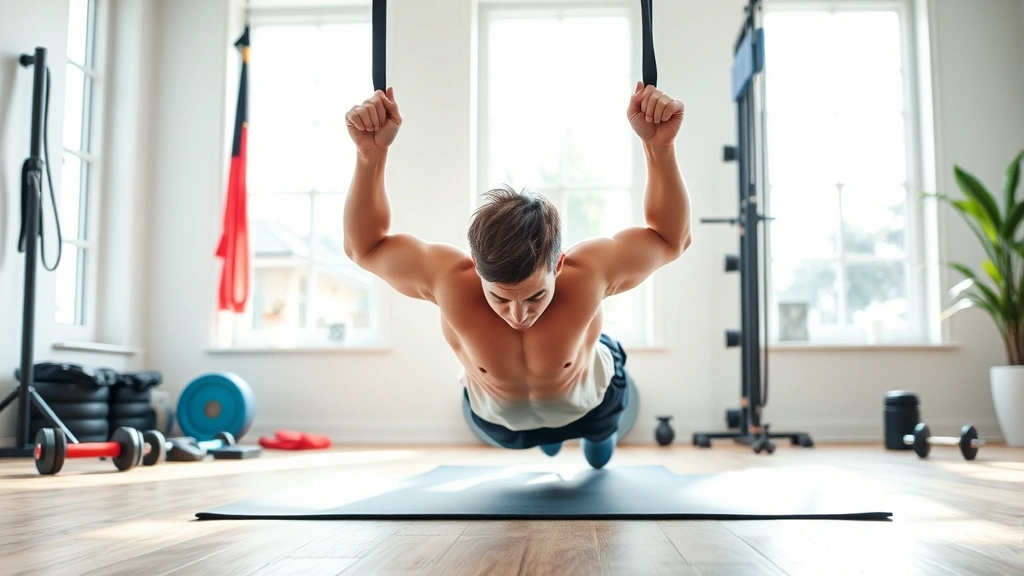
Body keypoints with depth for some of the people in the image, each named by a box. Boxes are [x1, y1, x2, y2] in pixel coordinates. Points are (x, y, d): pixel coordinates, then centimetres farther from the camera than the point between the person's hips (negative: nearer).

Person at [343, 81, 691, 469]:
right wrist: (370, 154, -40)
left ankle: (600, 431, 64)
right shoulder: (448, 277, -41)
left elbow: (670, 238, -24)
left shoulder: (589, 272, -42)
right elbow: (365, 247, -23)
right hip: (496, 420, 1)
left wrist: (660, 146, -41)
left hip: (587, 407, -1)